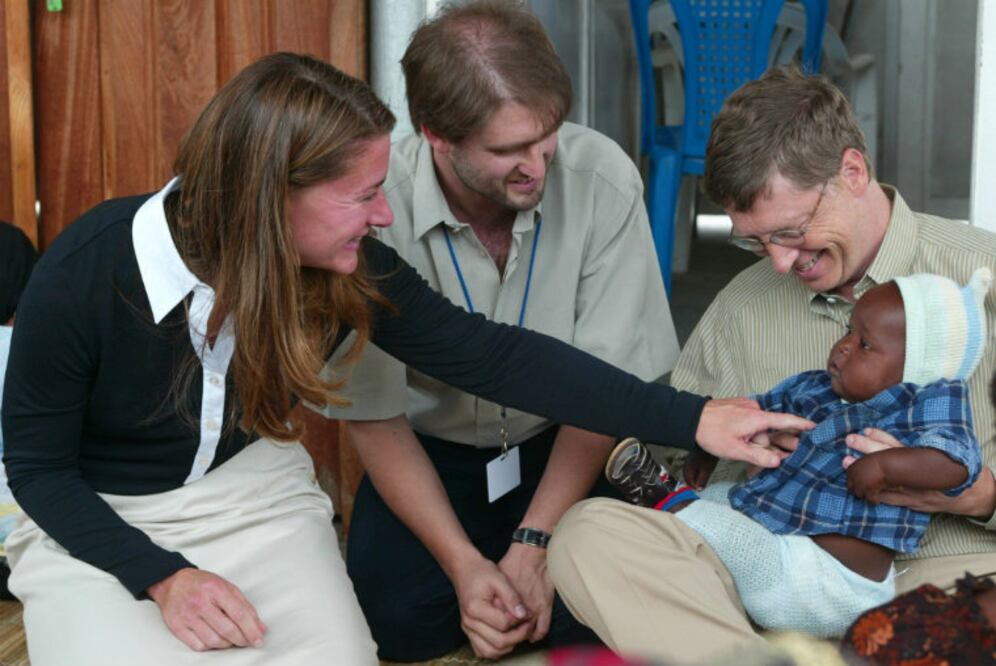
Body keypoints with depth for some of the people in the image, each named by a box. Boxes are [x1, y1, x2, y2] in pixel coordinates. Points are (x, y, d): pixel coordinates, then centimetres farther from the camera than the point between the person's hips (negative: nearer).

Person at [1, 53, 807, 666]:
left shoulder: (349, 271, -15)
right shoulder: (85, 272, -25)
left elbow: (493, 356, -12)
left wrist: (690, 417, -15)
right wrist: (161, 577, -26)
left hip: (254, 497, 3)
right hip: (94, 520, -3)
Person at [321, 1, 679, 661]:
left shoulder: (602, 176, -22)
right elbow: (375, 417, -13)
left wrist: (535, 544, -21)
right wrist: (463, 563, -24)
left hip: (563, 441, 0)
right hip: (431, 448, 0)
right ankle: (484, 550, 11)